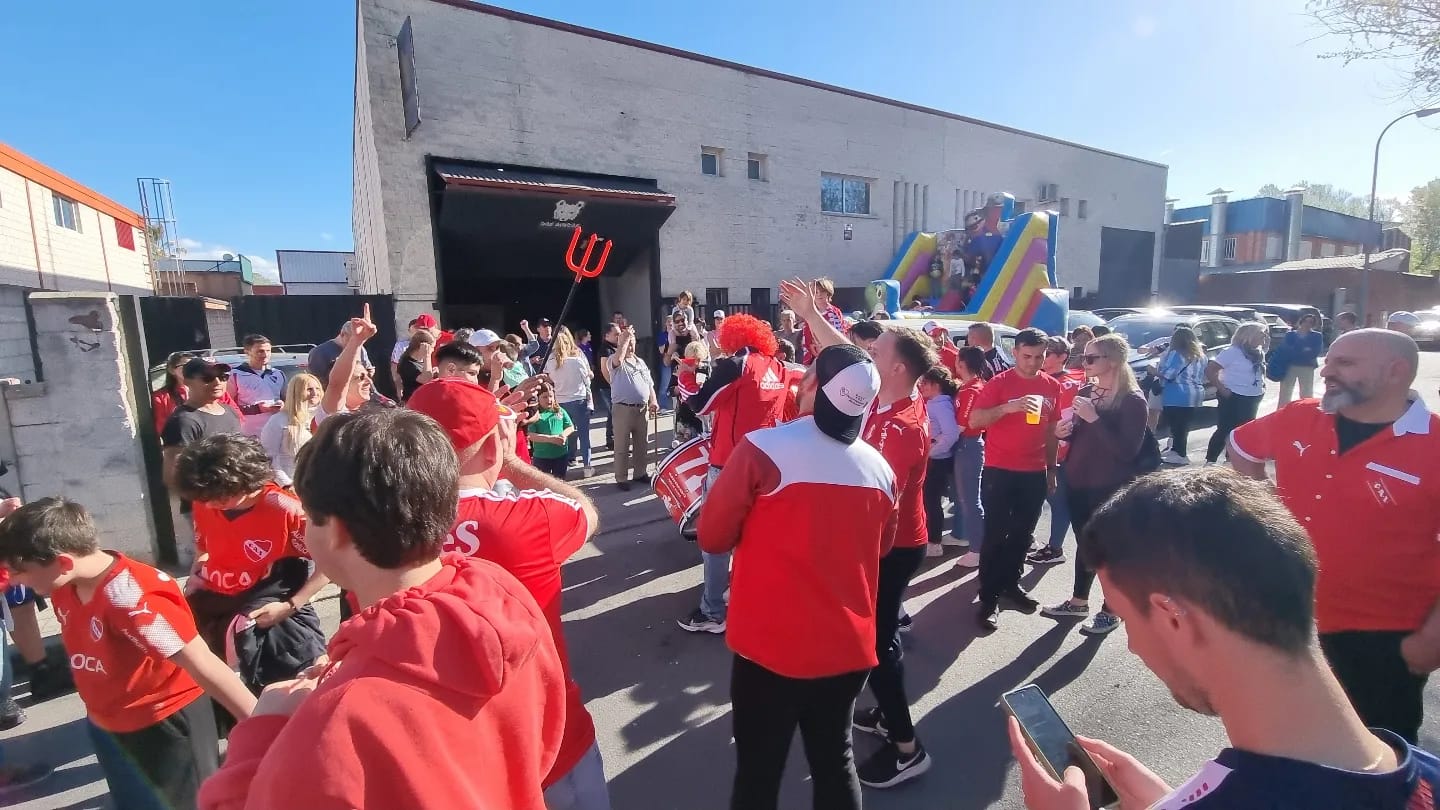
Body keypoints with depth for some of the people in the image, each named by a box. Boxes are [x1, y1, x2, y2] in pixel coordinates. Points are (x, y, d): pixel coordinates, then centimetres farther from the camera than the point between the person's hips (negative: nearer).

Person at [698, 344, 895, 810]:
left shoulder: (763, 448, -19)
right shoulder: (880, 467, -4)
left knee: (758, 771, 15)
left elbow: (712, 538, -8)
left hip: (771, 646, -4)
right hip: (848, 647, 5)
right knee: (834, 760, 24)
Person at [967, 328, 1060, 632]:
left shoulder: (1052, 386, 7)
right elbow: (974, 420, -17)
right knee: (995, 534, -1)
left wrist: (1052, 469, 14)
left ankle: (1010, 583, 31)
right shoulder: (999, 382, -8)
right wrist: (1009, 407, -31)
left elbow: (1051, 430, 14)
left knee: (1023, 533, 14)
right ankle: (989, 598, 7)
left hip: (1035, 472, 5)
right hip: (1000, 471, -5)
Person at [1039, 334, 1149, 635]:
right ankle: (1078, 602, 31)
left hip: (1111, 488, -6)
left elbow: (1127, 451, -20)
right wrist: (1063, 431, -4)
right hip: (1078, 481, 6)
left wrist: (1094, 419, -25)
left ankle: (1110, 611, 22)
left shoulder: (1132, 400, -13)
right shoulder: (1086, 391, 7)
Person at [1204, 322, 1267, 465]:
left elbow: (1260, 373, 24)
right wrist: (1222, 389, -19)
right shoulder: (1232, 351, -14)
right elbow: (1210, 370, -19)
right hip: (1234, 398, -8)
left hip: (1252, 399, 8)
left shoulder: (1258, 353, 10)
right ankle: (1210, 461, 0)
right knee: (1225, 431, -7)